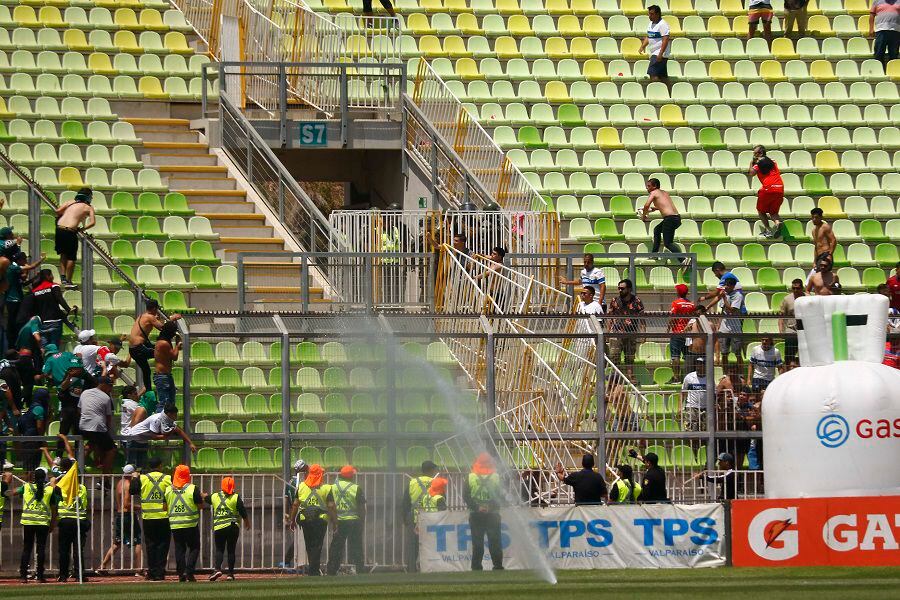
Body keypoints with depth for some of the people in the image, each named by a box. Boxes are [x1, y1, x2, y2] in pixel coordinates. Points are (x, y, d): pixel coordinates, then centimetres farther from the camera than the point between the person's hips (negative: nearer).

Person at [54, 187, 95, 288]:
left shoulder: (70, 202, 17)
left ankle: (63, 277, 17)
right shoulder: (89, 208, 8)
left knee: (63, 255, 23)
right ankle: (68, 281, 13)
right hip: (70, 231, -4)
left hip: (59, 229, 4)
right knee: (71, 257, 10)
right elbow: (92, 222, -4)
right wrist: (82, 229, 8)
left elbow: (58, 211, 4)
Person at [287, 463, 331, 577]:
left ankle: (313, 568, 16)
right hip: (320, 519, -2)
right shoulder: (326, 488, -3)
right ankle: (314, 569, -7)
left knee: (309, 545, 12)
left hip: (305, 519, 2)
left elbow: (295, 504, 6)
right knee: (317, 546, -1)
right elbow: (331, 506, -6)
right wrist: (334, 520, 1)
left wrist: (292, 520, 13)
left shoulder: (301, 486, 5)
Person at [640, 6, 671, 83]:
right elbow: (648, 37, 25)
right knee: (663, 76, 9)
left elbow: (665, 40, -21)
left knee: (653, 74, -18)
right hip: (654, 53, 9)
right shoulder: (651, 24, 14)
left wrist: (660, 54, -26)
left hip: (660, 54, -9)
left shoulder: (662, 25, -14)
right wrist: (642, 47, 10)